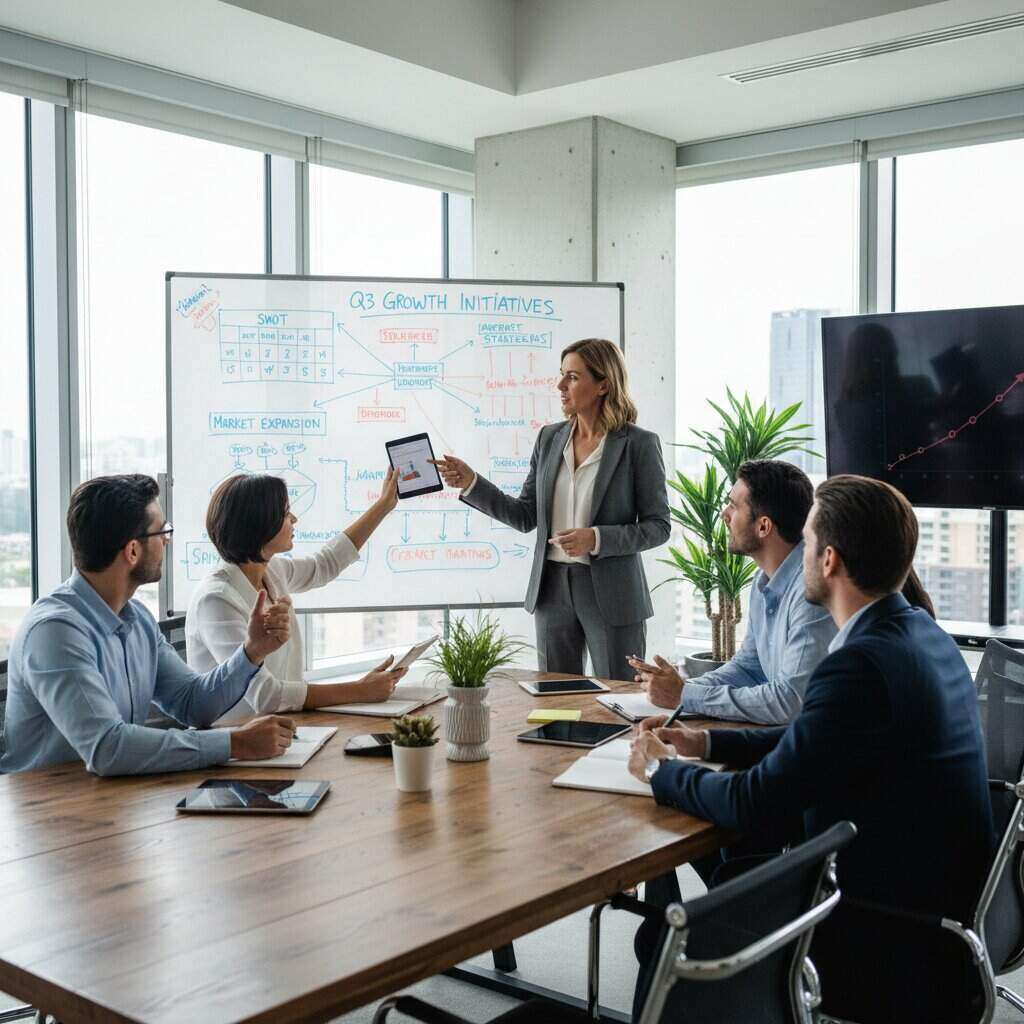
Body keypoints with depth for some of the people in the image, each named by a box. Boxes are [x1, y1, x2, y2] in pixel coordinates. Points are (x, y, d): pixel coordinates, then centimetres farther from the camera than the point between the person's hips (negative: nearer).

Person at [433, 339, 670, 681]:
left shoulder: (639, 444, -8)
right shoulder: (550, 438, 6)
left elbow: (657, 526, -6)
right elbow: (526, 516, 7)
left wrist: (597, 539, -20)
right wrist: (470, 483, -4)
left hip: (611, 595, -4)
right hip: (553, 589, 4)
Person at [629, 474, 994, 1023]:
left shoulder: (863, 663, -27)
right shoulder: (919, 632, 4)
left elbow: (753, 804, -23)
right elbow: (809, 741, 15)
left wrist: (661, 769, -5)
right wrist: (706, 742, 9)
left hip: (896, 943, -9)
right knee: (734, 876, 20)